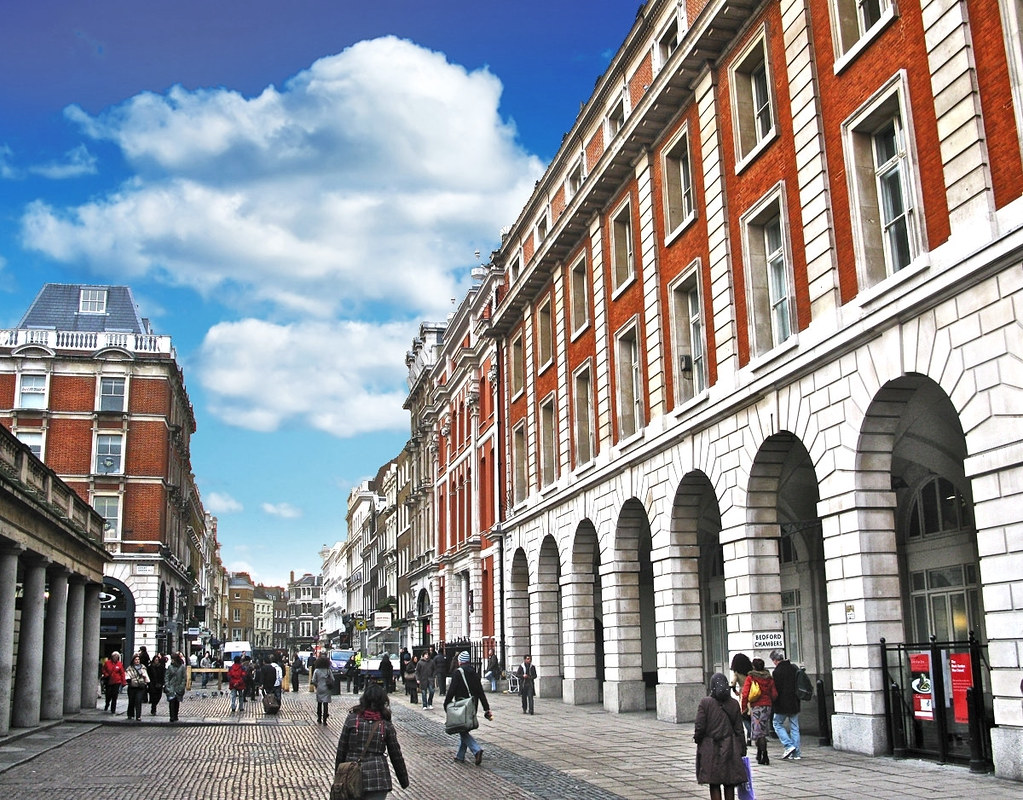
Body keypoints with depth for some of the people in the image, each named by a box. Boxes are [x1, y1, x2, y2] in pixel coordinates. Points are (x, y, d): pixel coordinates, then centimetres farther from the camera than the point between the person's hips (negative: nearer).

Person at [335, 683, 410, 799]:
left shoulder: (352, 718, -3)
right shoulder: (386, 724, -2)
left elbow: (341, 749, 0)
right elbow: (396, 755, 5)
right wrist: (404, 780, 16)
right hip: (377, 776, -1)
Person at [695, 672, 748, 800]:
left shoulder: (705, 702, -9)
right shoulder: (734, 703, -1)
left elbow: (700, 727, -9)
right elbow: (739, 729, 2)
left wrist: (697, 738, 10)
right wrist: (742, 749, 10)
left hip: (711, 748, -2)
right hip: (730, 748, 2)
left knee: (714, 784, 5)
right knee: (730, 784, 10)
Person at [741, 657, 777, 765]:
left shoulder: (750, 678, -5)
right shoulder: (768, 678, 6)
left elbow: (745, 694, -10)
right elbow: (774, 694, 6)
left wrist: (743, 707, -3)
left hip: (756, 707, -5)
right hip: (767, 706, 5)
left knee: (758, 732, -3)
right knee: (763, 731, 15)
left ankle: (764, 756, -12)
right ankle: (759, 755, 23)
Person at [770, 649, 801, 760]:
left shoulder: (777, 671, -14)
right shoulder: (794, 669, 7)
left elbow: (776, 689, -15)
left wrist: (774, 703, -2)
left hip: (782, 705, -6)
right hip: (794, 704, 6)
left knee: (777, 724, 9)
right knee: (794, 727, 10)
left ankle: (789, 746, -5)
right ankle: (796, 753, 10)